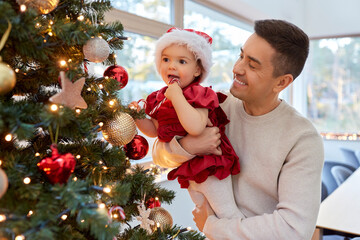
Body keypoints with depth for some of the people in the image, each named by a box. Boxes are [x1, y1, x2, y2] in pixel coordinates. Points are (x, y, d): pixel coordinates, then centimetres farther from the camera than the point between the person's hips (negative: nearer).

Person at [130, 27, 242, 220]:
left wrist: (177, 96, -33)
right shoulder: (159, 98, 2)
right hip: (186, 172, 8)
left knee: (227, 213, 4)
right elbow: (155, 130, 12)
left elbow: (196, 127, -39)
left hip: (209, 168, -7)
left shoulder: (199, 95, -20)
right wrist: (138, 117, -6)